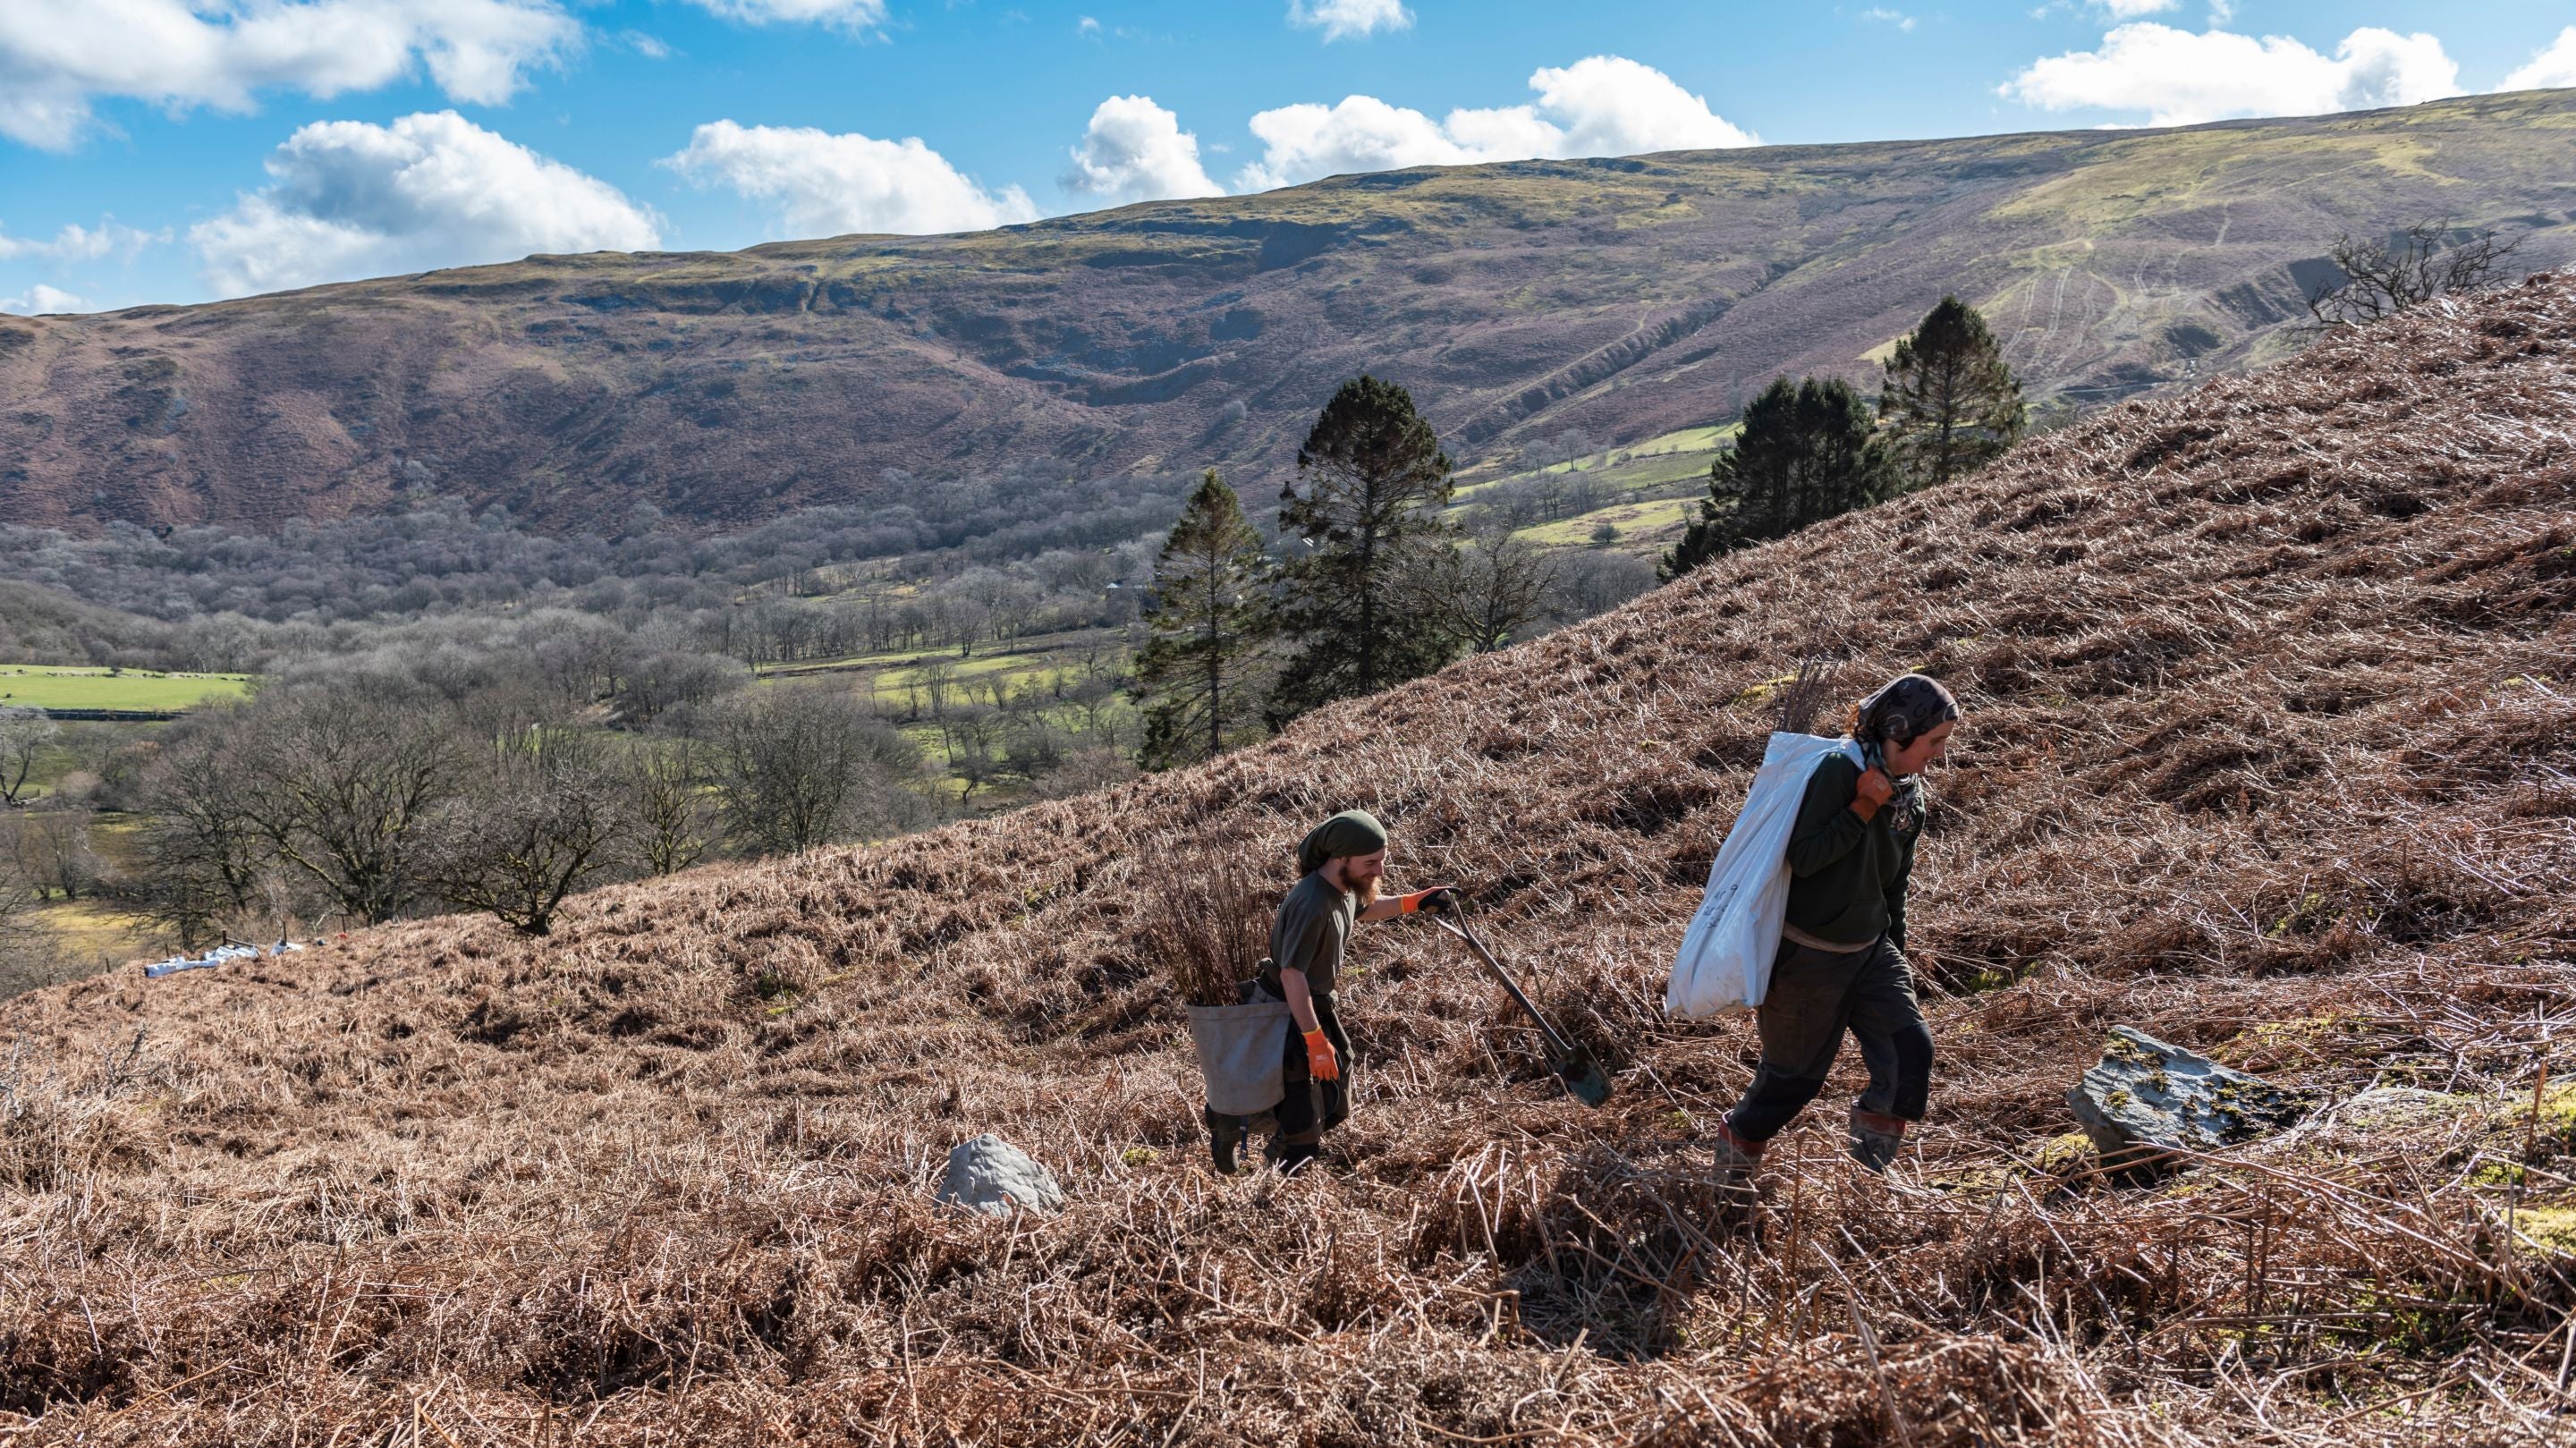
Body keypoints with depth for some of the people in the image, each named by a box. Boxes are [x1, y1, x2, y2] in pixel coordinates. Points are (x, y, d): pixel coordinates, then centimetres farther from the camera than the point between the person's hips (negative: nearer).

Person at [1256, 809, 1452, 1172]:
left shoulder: (1346, 886, -4)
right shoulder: (1312, 905, -33)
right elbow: (1292, 975, -34)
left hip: (1321, 1005, 10)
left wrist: (1414, 902, 11)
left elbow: (1363, 910, 21)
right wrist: (1315, 1040, -33)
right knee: (1304, 1119, -2)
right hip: (1294, 1015, -10)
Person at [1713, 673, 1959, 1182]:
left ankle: (1870, 1175, 9)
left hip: (1871, 950, 7)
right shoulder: (1839, 770, -20)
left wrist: (1895, 957, 21)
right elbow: (1803, 859, -24)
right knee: (1796, 1073, 7)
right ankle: (1732, 1166, 34)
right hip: (1809, 956, -7)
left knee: (1910, 1052, -11)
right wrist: (1863, 807, -26)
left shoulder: (1910, 795, 5)